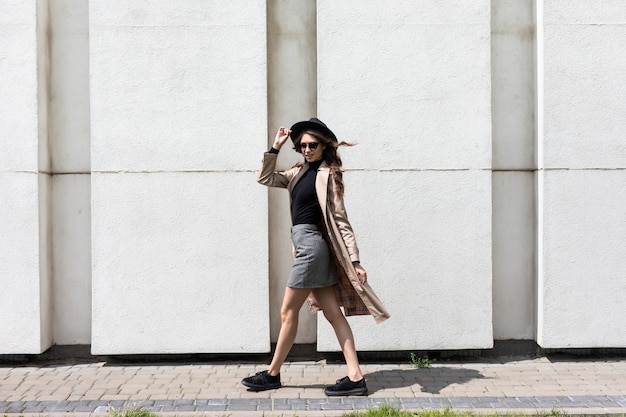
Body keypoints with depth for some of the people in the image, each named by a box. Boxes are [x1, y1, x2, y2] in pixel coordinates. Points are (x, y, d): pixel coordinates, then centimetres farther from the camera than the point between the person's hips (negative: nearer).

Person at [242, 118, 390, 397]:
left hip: (310, 244, -8)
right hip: (307, 245, 8)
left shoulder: (327, 175, -9)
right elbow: (265, 178, 16)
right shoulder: (301, 172, 14)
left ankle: (272, 374, 19)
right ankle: (355, 377, 7)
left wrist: (355, 261, -15)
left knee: (288, 312, 4)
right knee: (333, 312, 5)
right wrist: (275, 147, 6)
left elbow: (341, 221, -12)